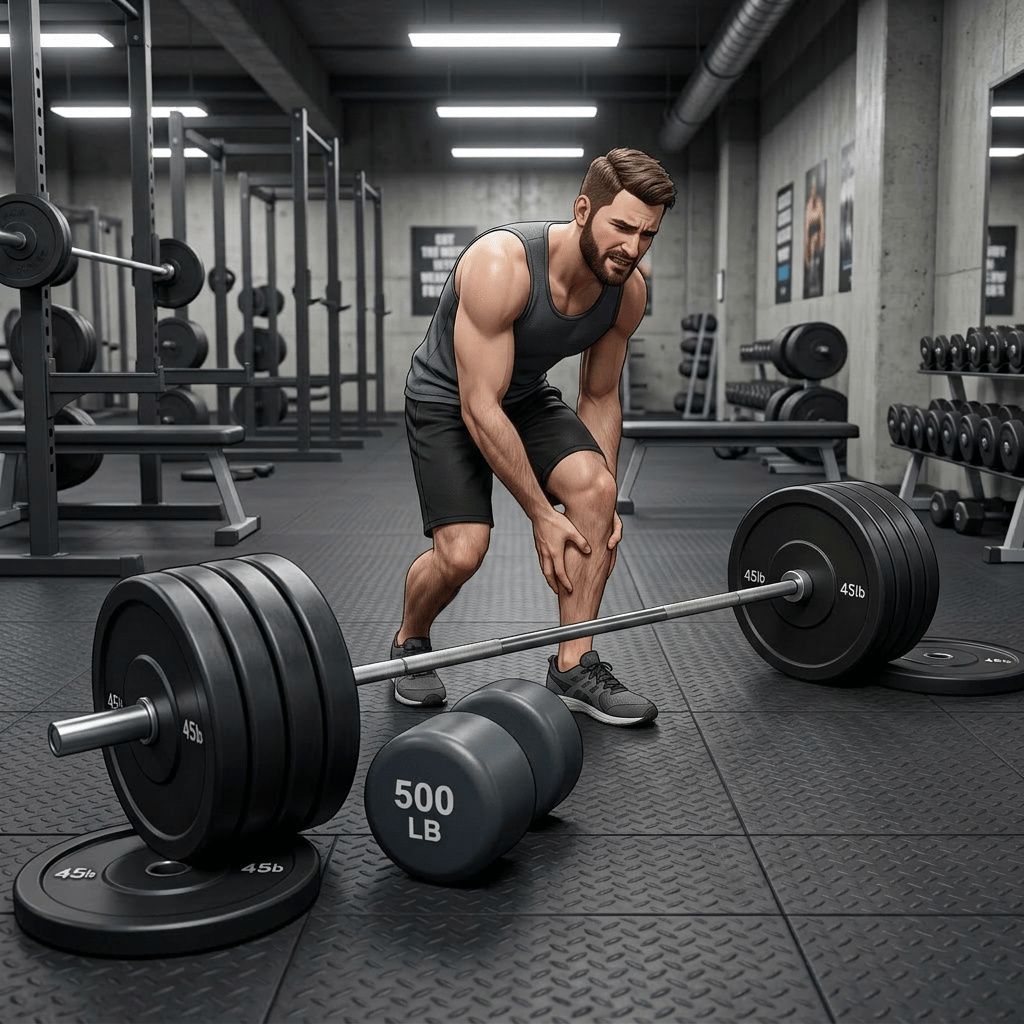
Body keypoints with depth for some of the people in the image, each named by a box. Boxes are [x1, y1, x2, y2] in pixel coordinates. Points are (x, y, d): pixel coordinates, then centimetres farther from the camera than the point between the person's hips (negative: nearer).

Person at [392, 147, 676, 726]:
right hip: (448, 399, -5)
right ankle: (409, 644, 14)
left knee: (595, 487, -21)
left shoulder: (629, 291, -15)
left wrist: (605, 498, -10)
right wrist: (541, 514, -28)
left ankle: (574, 666, -7)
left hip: (528, 396, 5)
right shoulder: (500, 265, -34)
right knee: (462, 551, -21)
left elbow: (600, 397, 0)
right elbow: (480, 408, -32)